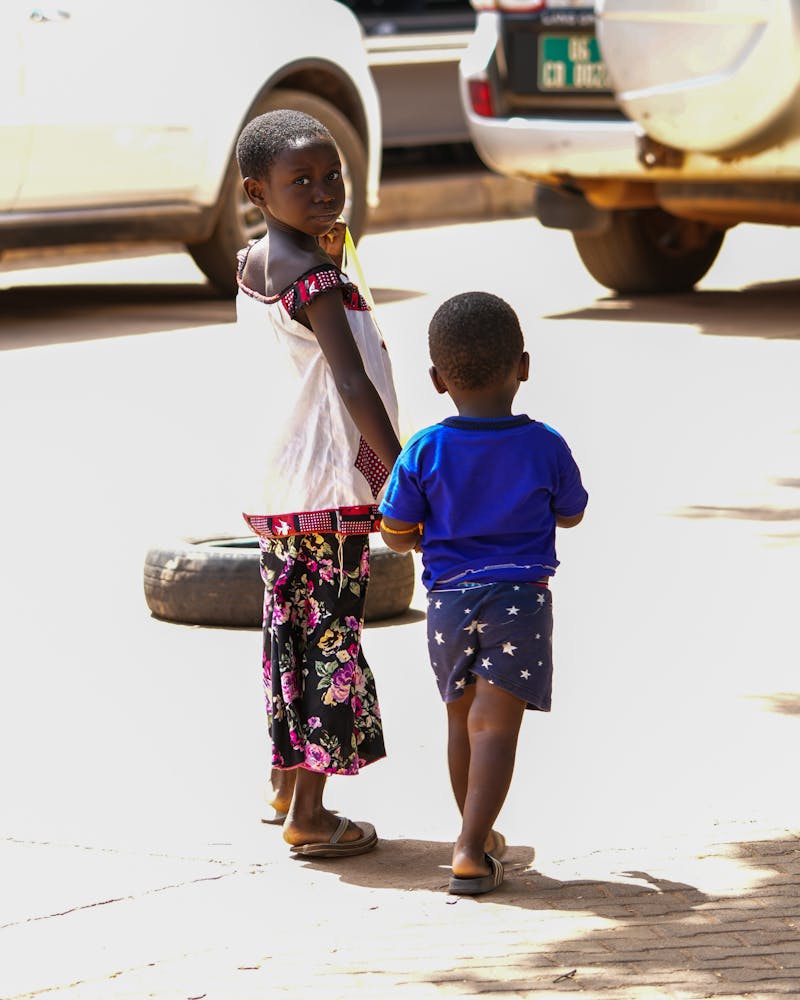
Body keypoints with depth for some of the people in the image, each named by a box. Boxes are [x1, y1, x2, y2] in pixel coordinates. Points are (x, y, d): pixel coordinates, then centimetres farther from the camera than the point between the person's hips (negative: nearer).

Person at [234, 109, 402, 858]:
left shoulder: (253, 264, 9)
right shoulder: (314, 277, -17)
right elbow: (353, 386, -24)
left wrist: (325, 255, 13)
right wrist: (404, 474, -23)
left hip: (279, 481, 9)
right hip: (329, 485, -9)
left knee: (292, 628, 18)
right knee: (330, 635, -4)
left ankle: (287, 786, 30)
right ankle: (307, 815, -2)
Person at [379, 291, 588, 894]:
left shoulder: (424, 453, -9)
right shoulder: (546, 447, -9)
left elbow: (397, 535, -3)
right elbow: (571, 515, 6)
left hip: (449, 599, 2)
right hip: (521, 600, -2)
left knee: (462, 720, 19)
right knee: (496, 726, -4)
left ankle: (480, 832, 35)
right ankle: (471, 851, -15)